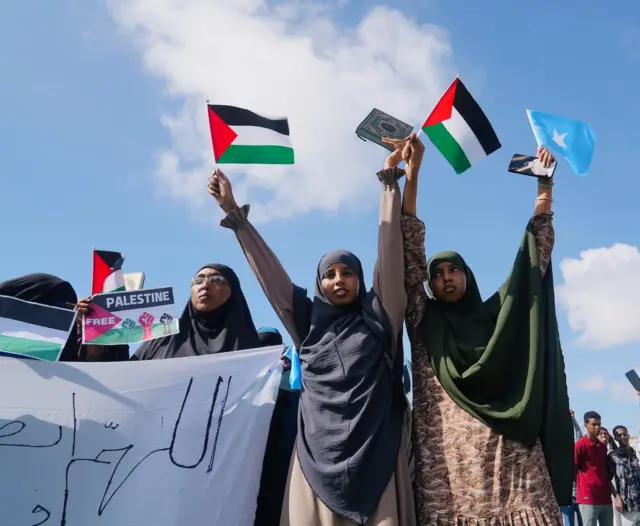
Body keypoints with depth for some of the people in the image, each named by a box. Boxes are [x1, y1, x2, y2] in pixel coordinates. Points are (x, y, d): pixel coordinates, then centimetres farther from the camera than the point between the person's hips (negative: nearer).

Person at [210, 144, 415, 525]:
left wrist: (391, 182, 7)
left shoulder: (377, 315, 10)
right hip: (318, 450, 2)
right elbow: (269, 269, 15)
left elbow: (389, 249, 7)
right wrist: (234, 211, 18)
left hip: (373, 449, -1)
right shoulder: (309, 320, 14)